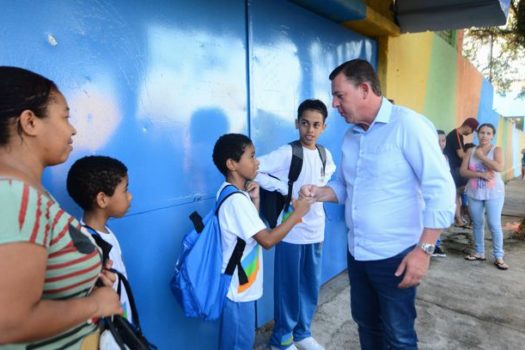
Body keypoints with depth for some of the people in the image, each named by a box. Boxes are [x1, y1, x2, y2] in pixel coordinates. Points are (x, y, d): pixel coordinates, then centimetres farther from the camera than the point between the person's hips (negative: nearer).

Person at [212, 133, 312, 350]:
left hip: (240, 284, 9)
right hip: (238, 287, -9)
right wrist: (297, 214, -18)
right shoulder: (236, 200, -26)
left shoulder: (231, 193, 5)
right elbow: (267, 240, -26)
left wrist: (255, 200, 0)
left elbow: (252, 228, 13)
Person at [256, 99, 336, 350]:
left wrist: (319, 187, 8)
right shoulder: (287, 153, -14)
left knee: (311, 285, 16)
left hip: (316, 229, 6)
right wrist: (284, 188, -21)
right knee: (288, 286, 6)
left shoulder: (325, 154, 4)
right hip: (291, 231, -6)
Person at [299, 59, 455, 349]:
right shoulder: (350, 136, 8)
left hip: (395, 256, -7)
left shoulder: (408, 125, -16)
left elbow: (441, 189, -18)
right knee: (366, 324, 23)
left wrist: (424, 249, -22)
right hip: (356, 253, 7)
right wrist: (319, 193, -5)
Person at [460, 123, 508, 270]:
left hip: (494, 193, -3)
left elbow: (499, 167, -21)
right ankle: (479, 252, 24)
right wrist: (480, 174, -17)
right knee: (477, 224, 11)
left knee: (494, 225, -5)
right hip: (474, 193, 3)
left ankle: (498, 257, 6)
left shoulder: (496, 150, -3)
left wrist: (481, 156, -13)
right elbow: (463, 171, -3)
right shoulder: (471, 151, 5)